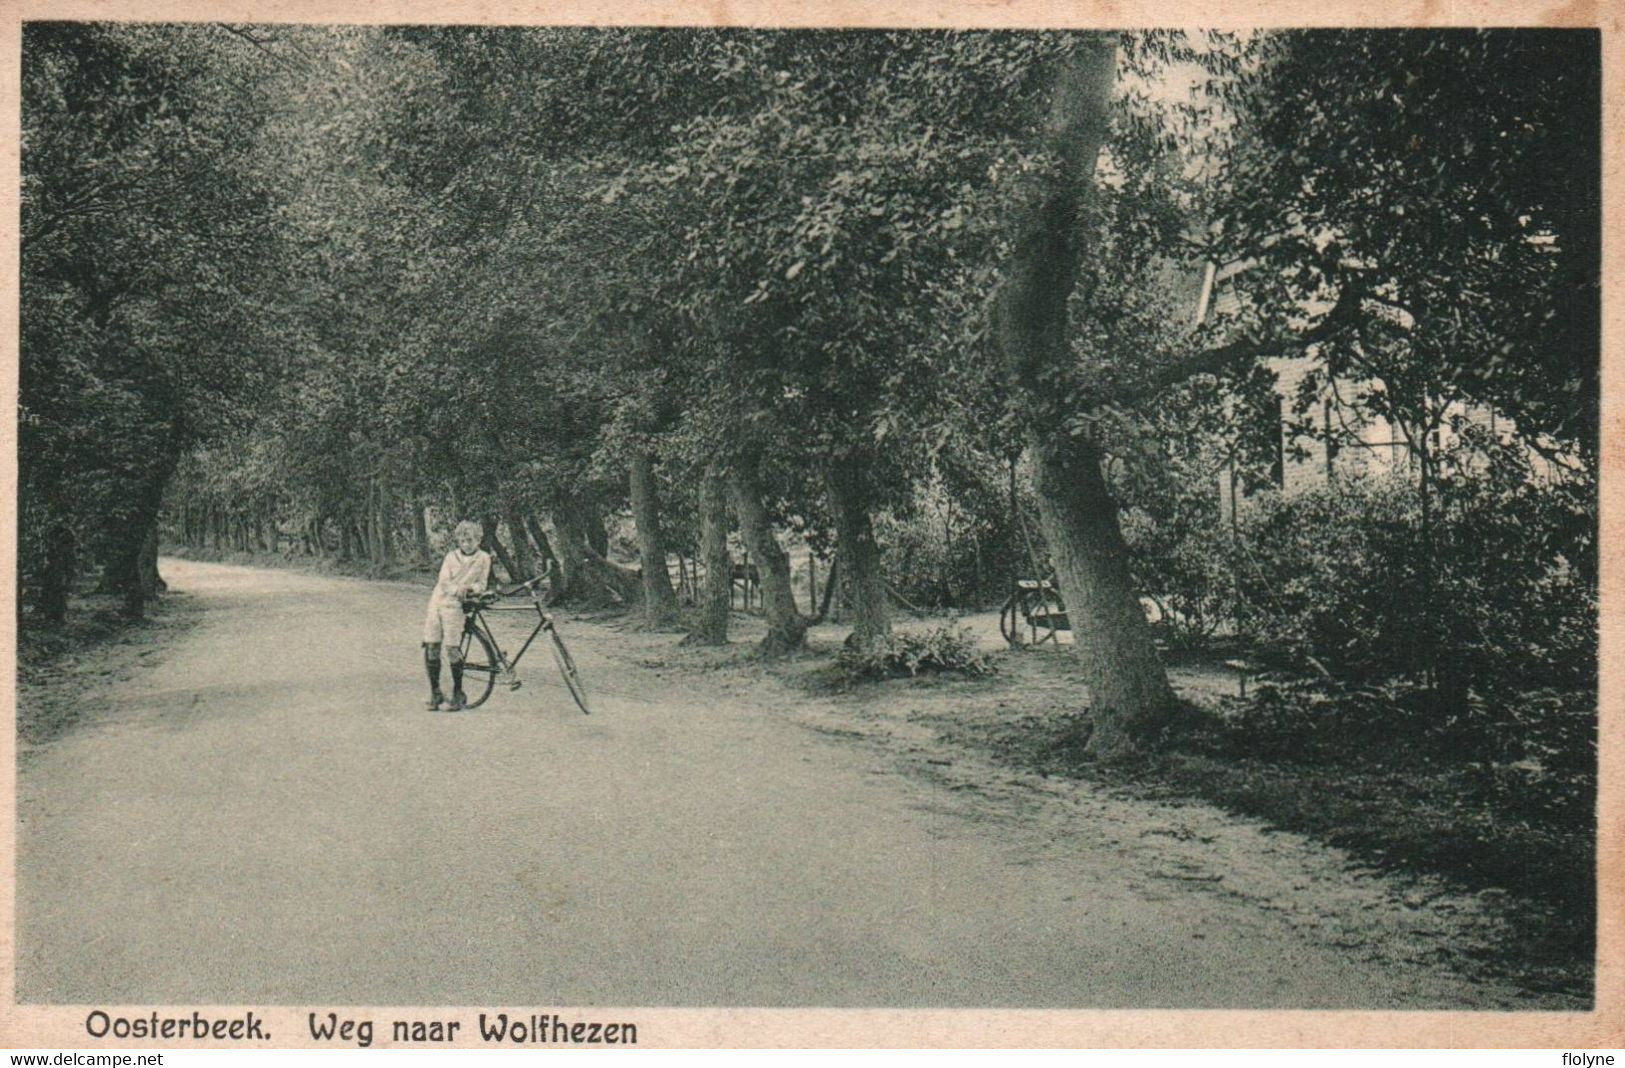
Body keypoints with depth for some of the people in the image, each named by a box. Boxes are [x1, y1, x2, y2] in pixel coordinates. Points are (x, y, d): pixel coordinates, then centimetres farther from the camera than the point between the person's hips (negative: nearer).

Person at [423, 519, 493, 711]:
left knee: (452, 649, -10)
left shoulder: (483, 558, 3)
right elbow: (444, 582, -2)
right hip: (437, 602, 3)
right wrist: (457, 589, -23)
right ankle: (435, 693, 11)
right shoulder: (451, 556, 7)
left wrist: (469, 588, -20)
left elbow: (482, 584, 2)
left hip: (455, 606, -3)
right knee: (431, 647, -2)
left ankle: (458, 693, 5)